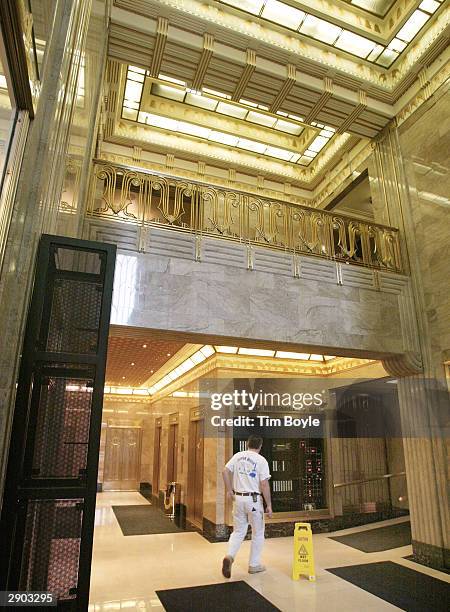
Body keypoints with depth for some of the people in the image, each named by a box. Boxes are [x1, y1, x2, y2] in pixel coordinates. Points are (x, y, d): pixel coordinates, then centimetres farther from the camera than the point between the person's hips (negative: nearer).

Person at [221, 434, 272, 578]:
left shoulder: (237, 456, 4)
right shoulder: (261, 460, -8)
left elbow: (225, 471, -3)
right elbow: (264, 484, -13)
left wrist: (229, 490, 5)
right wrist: (269, 505, -7)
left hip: (238, 498, 4)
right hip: (254, 499, -4)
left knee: (238, 531, 15)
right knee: (258, 533, 14)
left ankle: (229, 556, -6)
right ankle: (254, 565, 21)